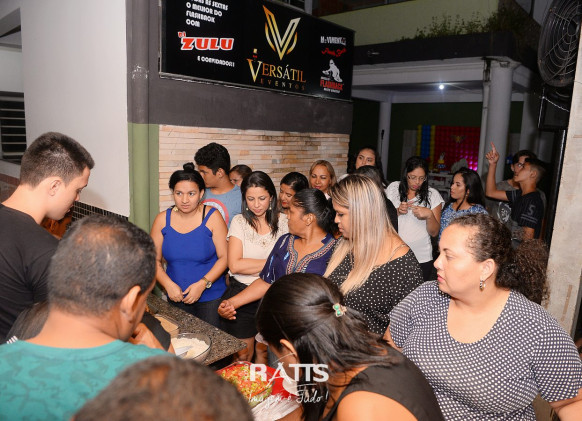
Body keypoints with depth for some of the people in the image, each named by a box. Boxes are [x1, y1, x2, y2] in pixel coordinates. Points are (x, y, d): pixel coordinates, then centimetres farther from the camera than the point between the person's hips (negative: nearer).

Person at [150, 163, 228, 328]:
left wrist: (202, 284, -17)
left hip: (211, 298, -2)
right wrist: (168, 284, -13)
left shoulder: (212, 217, -8)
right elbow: (154, 260, 2)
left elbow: (224, 257, -9)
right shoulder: (162, 220, -1)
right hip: (176, 298, 3)